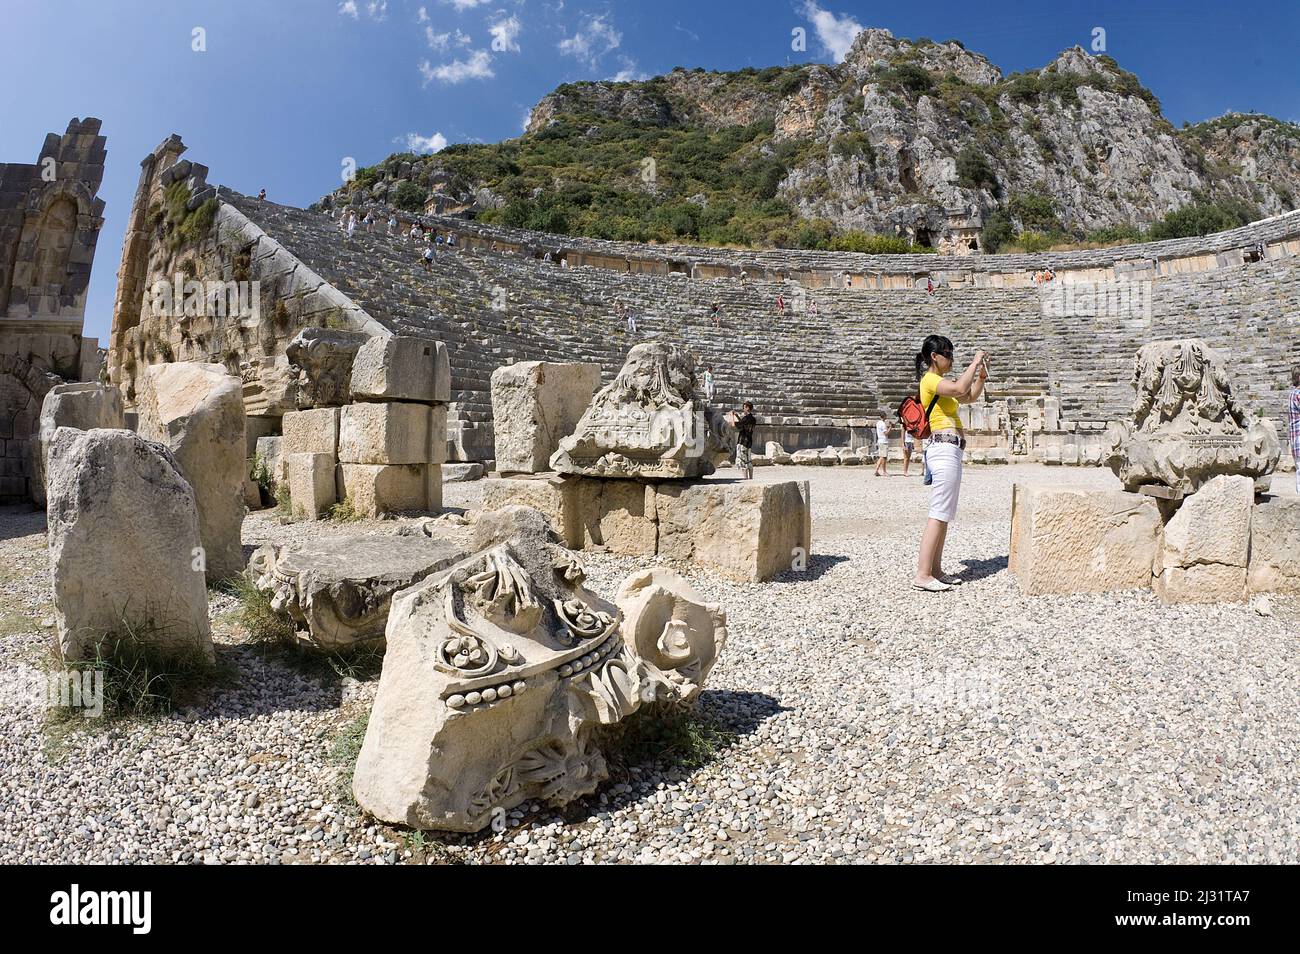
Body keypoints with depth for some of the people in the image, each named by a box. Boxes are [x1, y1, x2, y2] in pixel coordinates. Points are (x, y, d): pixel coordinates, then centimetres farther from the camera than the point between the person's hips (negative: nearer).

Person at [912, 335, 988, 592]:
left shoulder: (940, 382, 23)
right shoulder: (930, 379, -8)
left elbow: (970, 397, 29)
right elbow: (960, 389, -26)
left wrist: (981, 375, 13)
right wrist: (975, 362, -13)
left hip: (949, 450, 11)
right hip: (945, 448, -11)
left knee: (944, 514, 10)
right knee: (939, 514, -13)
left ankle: (935, 570, 13)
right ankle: (922, 575, -15)